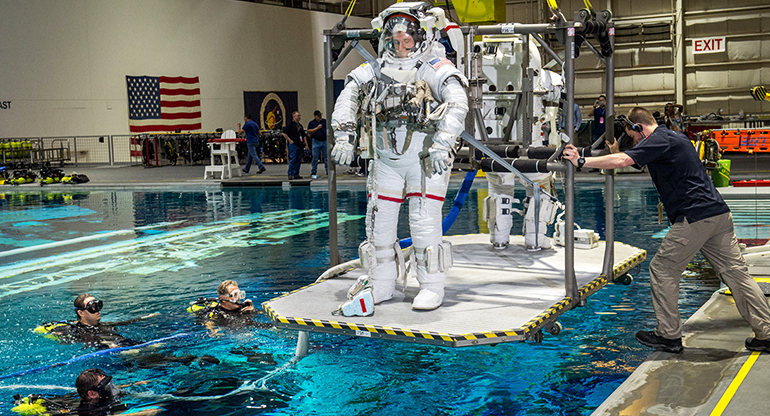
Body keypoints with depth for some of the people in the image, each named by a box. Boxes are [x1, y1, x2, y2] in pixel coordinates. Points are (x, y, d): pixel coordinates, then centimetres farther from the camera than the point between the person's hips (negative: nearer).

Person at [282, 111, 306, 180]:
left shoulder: (300, 125, 19)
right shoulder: (290, 124, -5)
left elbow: (303, 135, 24)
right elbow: (284, 133, -10)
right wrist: (290, 140, -12)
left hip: (300, 145, 7)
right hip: (293, 145, -7)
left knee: (298, 160, 7)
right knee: (292, 160, -9)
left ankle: (296, 174, 11)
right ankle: (290, 175, -6)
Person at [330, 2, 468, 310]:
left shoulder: (435, 68, -8)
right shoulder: (376, 70, 8)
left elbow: (458, 102, -23)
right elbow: (348, 97, 6)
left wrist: (442, 143, -34)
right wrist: (343, 135, -7)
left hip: (426, 158, -5)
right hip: (386, 159, 5)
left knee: (424, 222, -9)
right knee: (378, 221, 7)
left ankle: (432, 287, 6)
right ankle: (381, 287, 21)